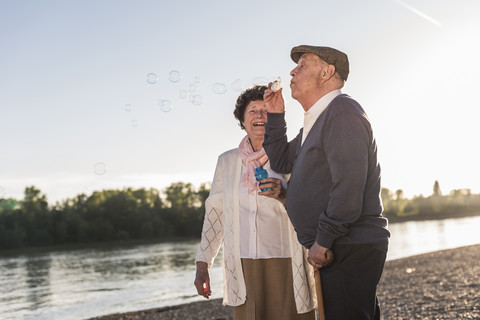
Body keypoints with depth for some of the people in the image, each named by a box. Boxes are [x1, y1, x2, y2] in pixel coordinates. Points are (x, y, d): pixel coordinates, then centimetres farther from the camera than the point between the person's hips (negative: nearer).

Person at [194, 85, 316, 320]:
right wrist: (202, 265, 11)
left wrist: (285, 197, -16)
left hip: (285, 265, -2)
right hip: (244, 268, 2)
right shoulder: (227, 161, 13)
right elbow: (214, 213, 15)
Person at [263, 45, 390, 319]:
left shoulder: (342, 111, -14)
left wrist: (322, 241, -20)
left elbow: (348, 184, -23)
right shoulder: (315, 121, 19)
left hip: (352, 250, -10)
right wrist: (276, 115, 15)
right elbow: (282, 162, 27)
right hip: (334, 248, 10)